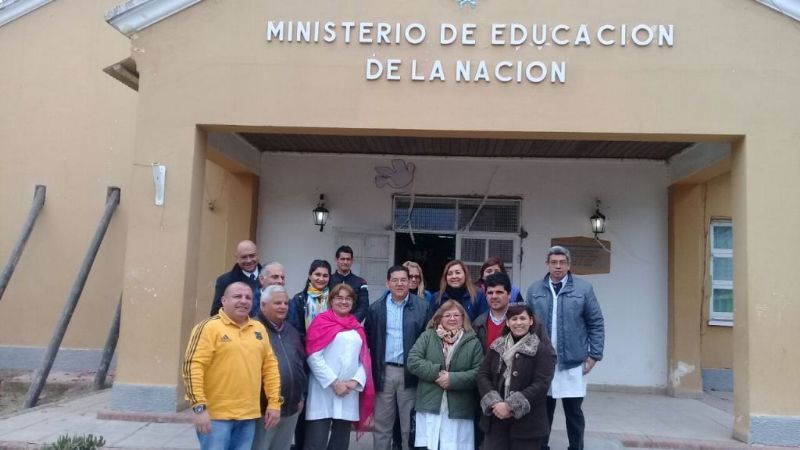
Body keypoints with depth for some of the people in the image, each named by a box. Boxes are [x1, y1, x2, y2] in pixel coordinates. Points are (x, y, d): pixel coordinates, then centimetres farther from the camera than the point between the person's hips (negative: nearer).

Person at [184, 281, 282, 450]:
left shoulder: (259, 329, 11)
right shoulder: (209, 327, -8)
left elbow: (270, 366, 14)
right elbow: (193, 367, -13)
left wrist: (274, 402, 8)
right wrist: (199, 406, -18)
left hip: (248, 416, 6)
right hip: (215, 415, -5)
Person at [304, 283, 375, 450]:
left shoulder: (357, 328, 15)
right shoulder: (321, 321, 1)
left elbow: (364, 360, 9)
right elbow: (314, 357, -8)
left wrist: (356, 381, -8)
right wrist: (334, 382, -13)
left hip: (350, 394, 5)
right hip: (323, 393, -5)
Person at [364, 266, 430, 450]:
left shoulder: (422, 307, -2)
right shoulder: (376, 308, 4)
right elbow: (368, 339, 4)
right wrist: (373, 367, -2)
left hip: (410, 372, -1)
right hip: (384, 371, 2)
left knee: (410, 425, 9)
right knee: (381, 425, 11)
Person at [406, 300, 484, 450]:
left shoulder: (473, 342, 5)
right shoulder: (427, 336, 7)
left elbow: (479, 373, -4)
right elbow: (413, 361, -4)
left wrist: (453, 379, -15)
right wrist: (437, 373, -14)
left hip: (459, 410, 0)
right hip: (429, 406, 1)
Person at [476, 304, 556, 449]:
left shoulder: (543, 349, -3)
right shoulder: (496, 346, 10)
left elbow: (541, 384, -13)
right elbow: (483, 375, 4)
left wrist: (510, 406, -18)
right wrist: (495, 403, -13)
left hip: (527, 423, -3)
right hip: (495, 419, 3)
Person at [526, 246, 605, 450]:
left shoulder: (583, 288, -3)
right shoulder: (534, 290, 3)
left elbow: (596, 323, 0)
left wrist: (594, 354, -4)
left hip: (573, 362, -1)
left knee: (574, 411, 10)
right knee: (544, 410, 13)